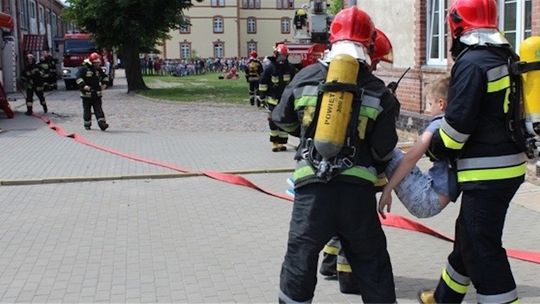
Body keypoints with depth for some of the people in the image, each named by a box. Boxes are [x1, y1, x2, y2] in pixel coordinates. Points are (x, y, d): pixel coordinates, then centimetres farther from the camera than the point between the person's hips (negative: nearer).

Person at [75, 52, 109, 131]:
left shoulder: (99, 70, 11)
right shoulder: (84, 69, -7)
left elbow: (105, 77, 26)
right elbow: (79, 78, -15)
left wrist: (104, 83, 11)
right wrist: (83, 86, -24)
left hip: (97, 94, 4)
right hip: (87, 94, -4)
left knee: (98, 109, -3)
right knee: (87, 110, 6)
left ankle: (102, 123, -11)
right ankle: (87, 124, 17)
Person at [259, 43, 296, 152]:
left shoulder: (290, 68, 0)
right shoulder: (270, 68, -7)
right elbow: (263, 82, -3)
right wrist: (262, 97, -3)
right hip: (273, 99, -2)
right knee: (273, 121, -3)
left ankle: (282, 142, 12)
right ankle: (274, 143, 6)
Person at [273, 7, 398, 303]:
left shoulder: (306, 77, 4)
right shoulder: (378, 90, 1)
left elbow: (282, 120, 18)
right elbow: (384, 149, 3)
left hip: (312, 188, 0)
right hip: (358, 190, 0)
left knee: (300, 260, 14)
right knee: (372, 264, 15)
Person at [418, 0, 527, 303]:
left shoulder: (472, 62, -16)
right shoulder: (506, 58, 12)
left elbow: (459, 121, -18)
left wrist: (438, 148, -1)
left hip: (488, 172, -10)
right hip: (510, 165, 10)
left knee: (482, 248, -4)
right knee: (470, 235, 22)